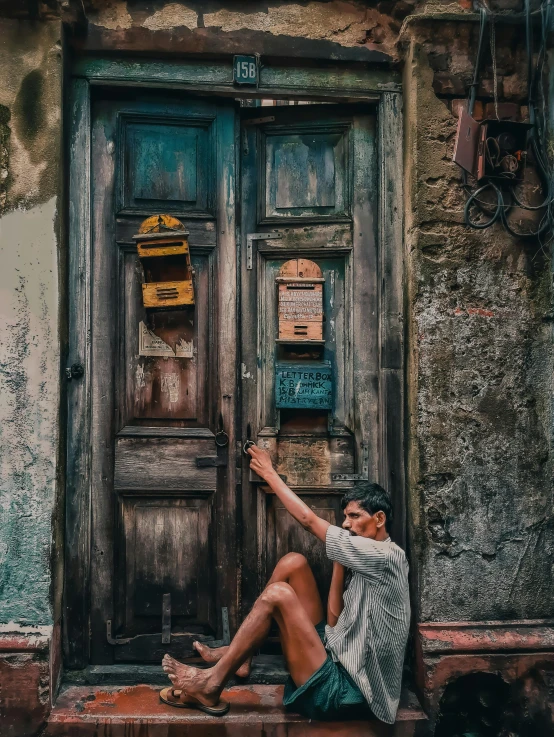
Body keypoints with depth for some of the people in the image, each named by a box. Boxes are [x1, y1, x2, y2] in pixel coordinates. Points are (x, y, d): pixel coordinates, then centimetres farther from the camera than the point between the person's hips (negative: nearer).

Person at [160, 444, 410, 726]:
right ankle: (238, 656, 6)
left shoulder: (385, 556, -17)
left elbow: (309, 520, -14)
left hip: (345, 691, -9)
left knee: (278, 594, -21)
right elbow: (335, 619, 7)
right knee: (294, 562, 0)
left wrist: (270, 473, -4)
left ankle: (212, 684, -7)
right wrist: (340, 557, 2)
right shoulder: (368, 562, 11)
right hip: (339, 665, 9)